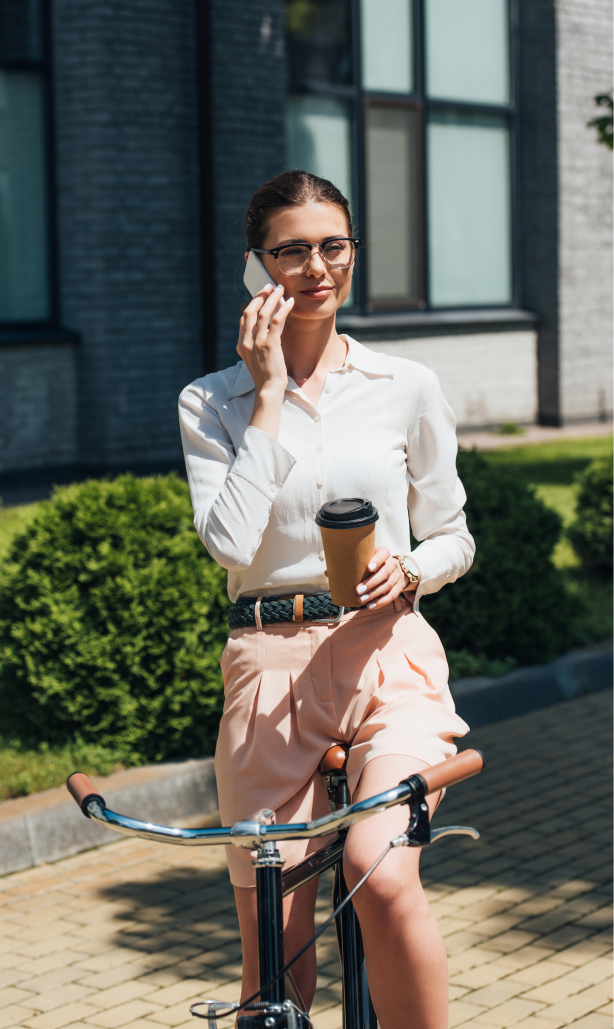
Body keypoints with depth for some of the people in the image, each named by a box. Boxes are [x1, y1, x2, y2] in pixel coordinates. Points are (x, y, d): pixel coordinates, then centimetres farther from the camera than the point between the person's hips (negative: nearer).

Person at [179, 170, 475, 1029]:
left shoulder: (407, 388, 7)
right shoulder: (211, 403, 5)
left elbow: (453, 539, 14)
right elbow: (231, 541, -11)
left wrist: (407, 571, -9)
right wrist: (271, 393, -8)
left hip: (389, 658, 0)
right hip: (270, 666, 1)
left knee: (380, 876, -27)